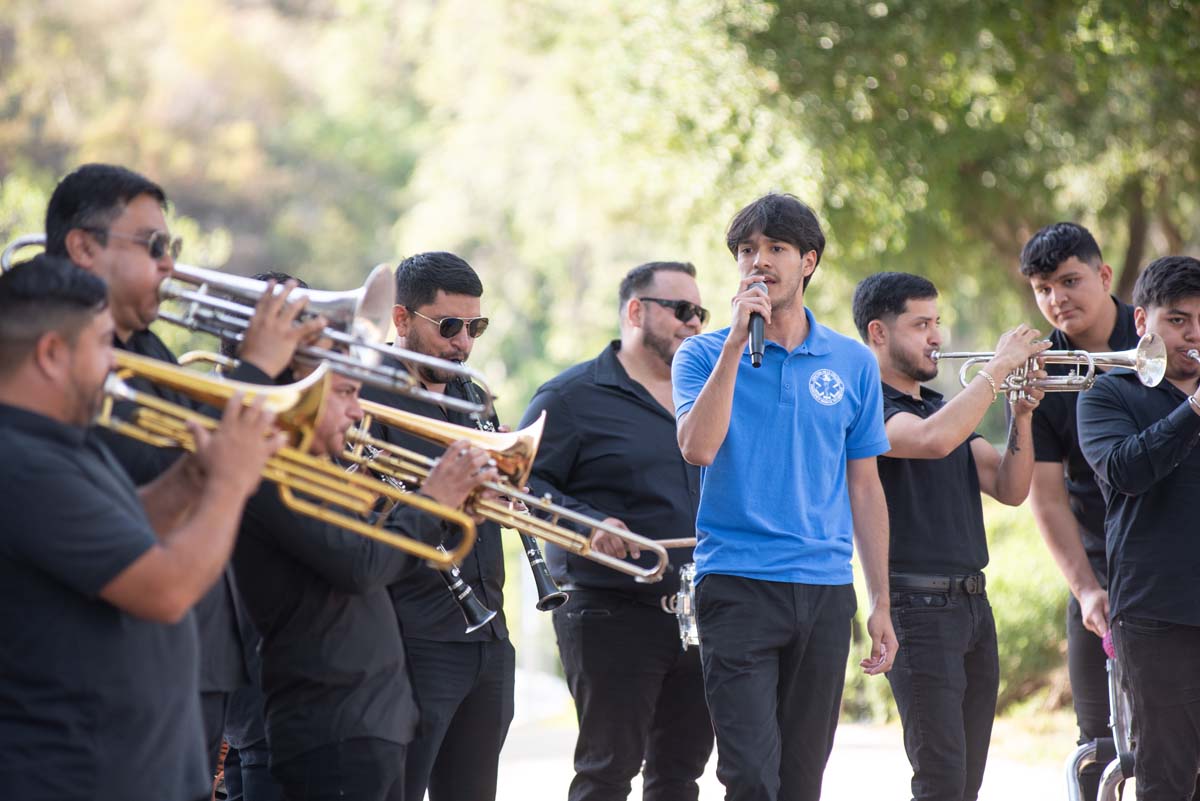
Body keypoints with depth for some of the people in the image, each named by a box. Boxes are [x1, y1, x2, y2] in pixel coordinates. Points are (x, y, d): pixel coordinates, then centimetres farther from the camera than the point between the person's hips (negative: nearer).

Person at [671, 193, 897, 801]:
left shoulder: (853, 364, 10)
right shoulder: (706, 355, 3)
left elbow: (864, 487, 13)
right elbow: (698, 448, -15)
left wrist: (880, 603, 9)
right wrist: (737, 343, -16)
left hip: (825, 590, 3)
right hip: (736, 585, -3)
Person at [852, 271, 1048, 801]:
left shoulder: (942, 408, 20)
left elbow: (1009, 489, 13)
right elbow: (933, 440, -28)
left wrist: (1021, 416, -2)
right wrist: (998, 367, -19)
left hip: (972, 600, 8)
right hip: (917, 603, -8)